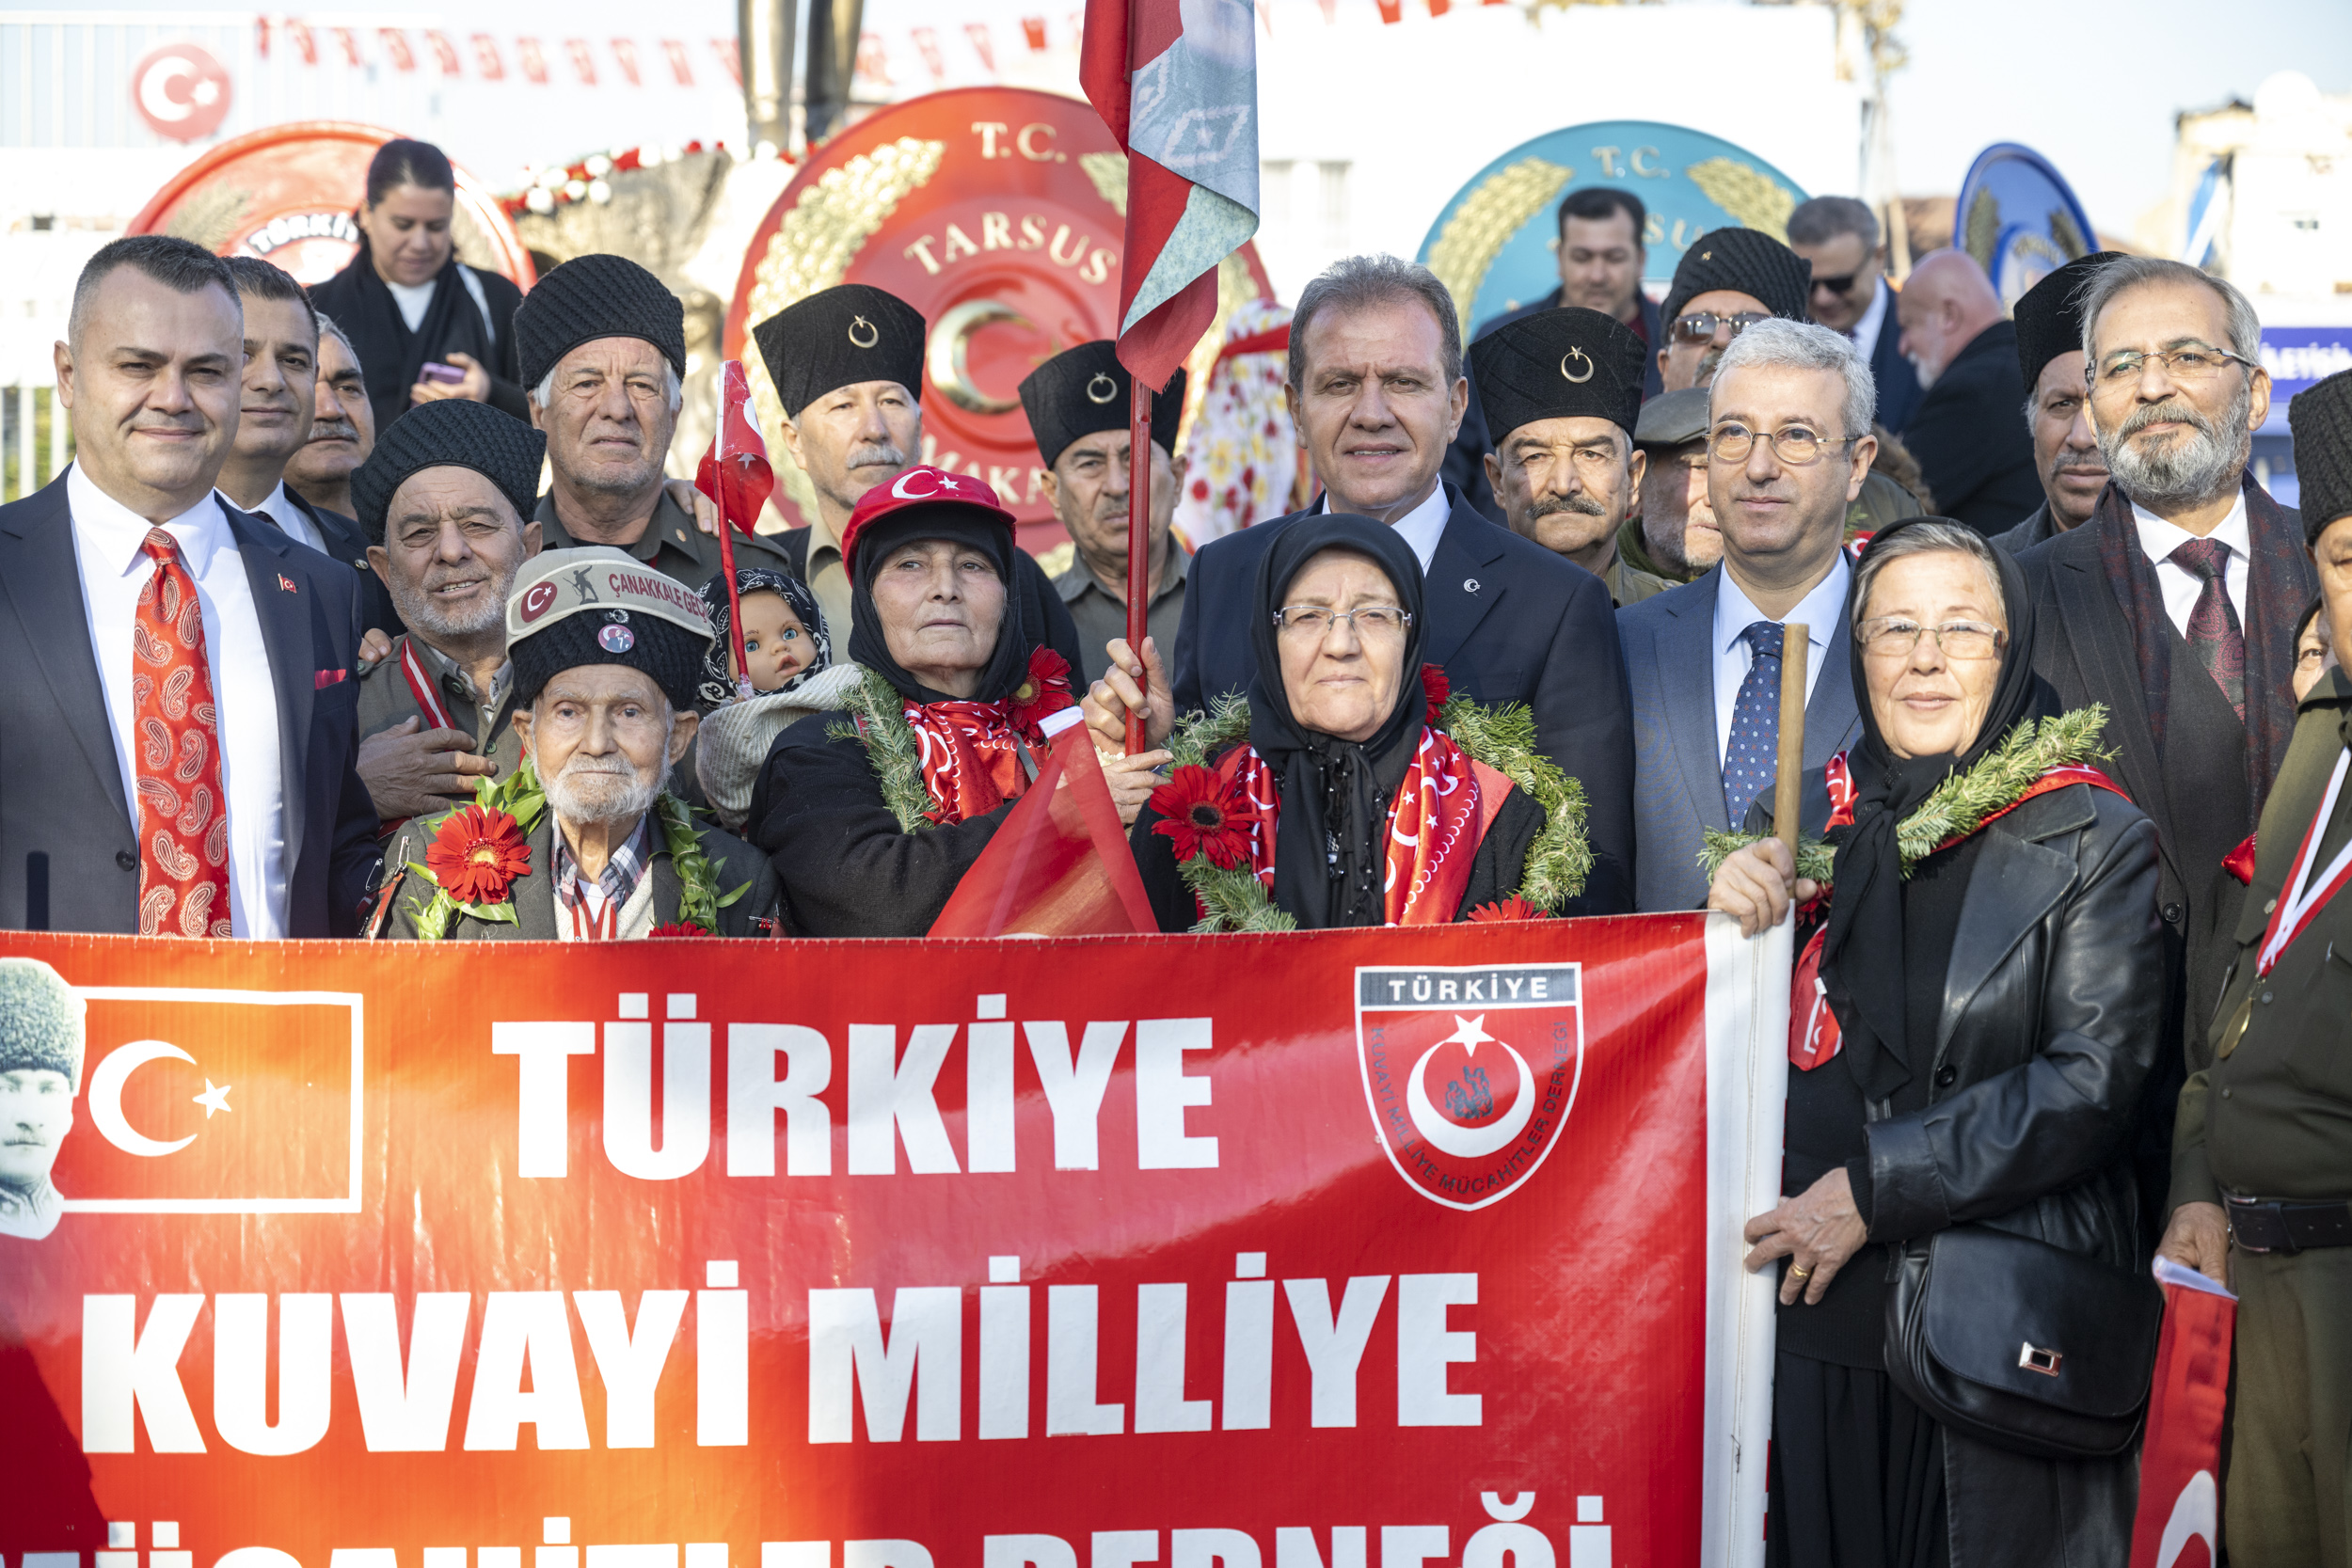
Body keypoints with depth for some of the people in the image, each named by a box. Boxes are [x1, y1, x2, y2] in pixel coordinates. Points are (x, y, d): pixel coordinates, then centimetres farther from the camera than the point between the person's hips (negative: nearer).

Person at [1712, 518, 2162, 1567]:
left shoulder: (2094, 839, -2)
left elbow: (2095, 1081, -10)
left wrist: (1873, 1185, -14)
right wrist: (1734, 918, -6)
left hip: (2014, 1324, -3)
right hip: (1822, 1325, 3)